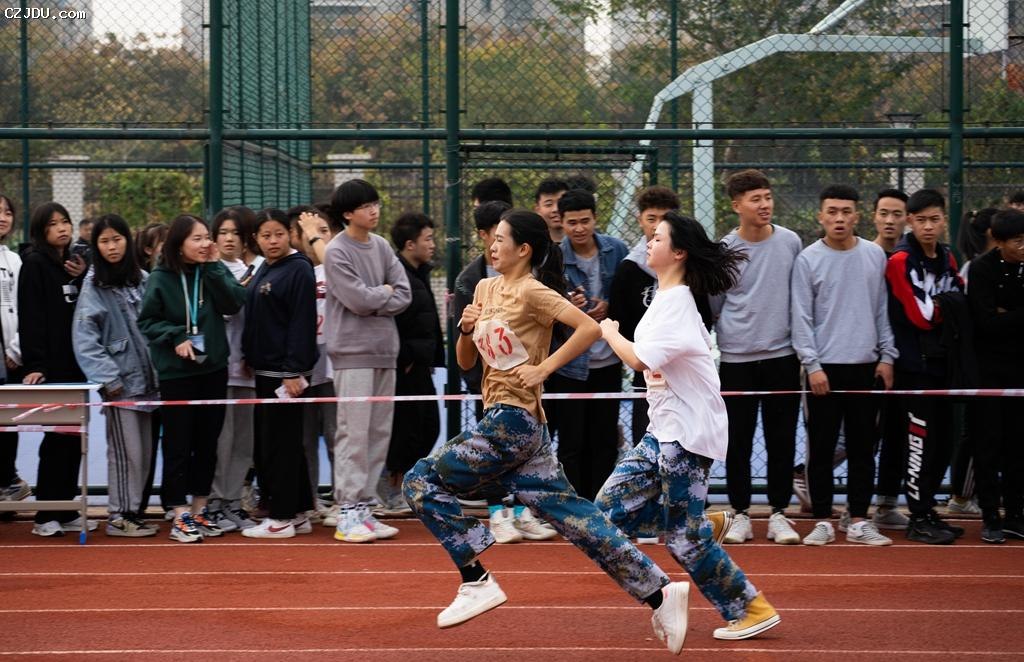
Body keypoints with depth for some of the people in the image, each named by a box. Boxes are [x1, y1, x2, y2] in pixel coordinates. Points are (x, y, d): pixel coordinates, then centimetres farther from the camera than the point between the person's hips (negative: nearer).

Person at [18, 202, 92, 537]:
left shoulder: (75, 264, 15)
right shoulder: (35, 265, -6)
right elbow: (30, 319, -13)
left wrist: (84, 279, -2)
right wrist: (34, 365, -20)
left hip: (77, 364, 7)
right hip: (51, 367, -7)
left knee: (73, 437, 8)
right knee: (57, 437, -5)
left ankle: (66, 510, 17)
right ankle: (46, 515, 2)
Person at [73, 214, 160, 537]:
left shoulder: (142, 280, 9)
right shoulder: (93, 286, -5)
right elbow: (84, 338, -9)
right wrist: (108, 378, -14)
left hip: (146, 378, 5)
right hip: (119, 382, -5)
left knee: (144, 451, 8)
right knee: (126, 450, -5)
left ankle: (135, 510, 17)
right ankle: (119, 516, 3)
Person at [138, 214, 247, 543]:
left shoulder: (215, 270, 2)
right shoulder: (160, 278, -7)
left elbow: (234, 303, -11)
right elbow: (147, 321, -4)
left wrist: (213, 267, -15)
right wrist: (177, 339, -16)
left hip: (214, 369, 4)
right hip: (176, 372, -4)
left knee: (207, 442, 11)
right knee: (178, 444, 0)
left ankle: (200, 509, 22)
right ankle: (180, 515, 7)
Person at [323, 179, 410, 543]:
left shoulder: (382, 246, 12)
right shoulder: (337, 252, -8)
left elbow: (403, 296, 5)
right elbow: (359, 299, -17)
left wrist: (373, 304, -9)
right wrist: (385, 291, 0)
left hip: (385, 350, 7)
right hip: (353, 352, -7)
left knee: (379, 433, 8)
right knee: (354, 434, -7)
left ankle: (365, 508, 14)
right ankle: (348, 514, -4)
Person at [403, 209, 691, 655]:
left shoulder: (532, 291, -10)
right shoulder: (486, 289, 14)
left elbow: (589, 328, -21)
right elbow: (465, 362, 20)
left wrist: (543, 368, -19)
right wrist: (467, 330, 0)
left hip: (512, 422, -9)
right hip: (502, 421, 9)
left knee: (421, 482, -6)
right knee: (573, 517, 6)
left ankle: (477, 582, -2)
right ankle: (659, 593, 6)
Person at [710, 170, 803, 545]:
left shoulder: (790, 243, 2)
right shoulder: (723, 251, -2)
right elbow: (712, 306, 9)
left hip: (782, 356, 1)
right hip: (736, 359, -1)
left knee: (782, 440, 4)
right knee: (738, 441, 3)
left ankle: (778, 514, 13)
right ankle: (740, 514, 13)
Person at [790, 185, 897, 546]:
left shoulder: (875, 255, 6)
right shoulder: (808, 260, -3)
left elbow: (883, 310, 11)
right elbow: (801, 318, -4)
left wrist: (886, 356, 4)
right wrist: (812, 365, -10)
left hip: (866, 367, 3)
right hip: (824, 368, -3)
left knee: (863, 448, 7)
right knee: (822, 448, 2)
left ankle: (857, 519, 14)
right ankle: (822, 520, 9)